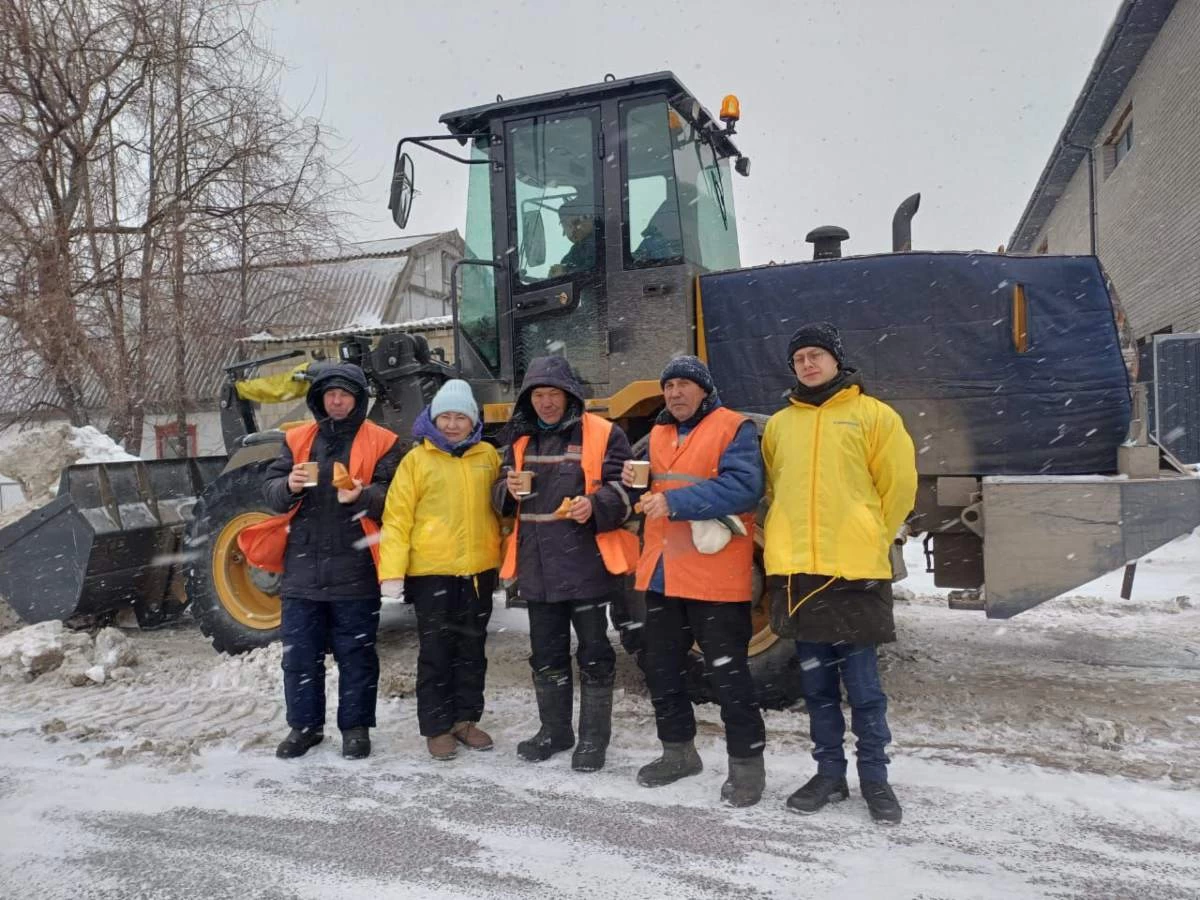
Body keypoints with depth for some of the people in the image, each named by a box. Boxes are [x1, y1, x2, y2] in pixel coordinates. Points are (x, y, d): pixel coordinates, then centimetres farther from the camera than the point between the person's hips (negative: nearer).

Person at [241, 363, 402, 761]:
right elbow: (269, 489, 8)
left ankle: (356, 726, 22)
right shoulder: (297, 439, 11)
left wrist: (363, 496, -25)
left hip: (354, 571, -3)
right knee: (300, 653, 11)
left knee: (356, 654, 7)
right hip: (302, 568, 3)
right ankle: (304, 725, 27)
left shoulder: (380, 443, 0)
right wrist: (289, 486, -14)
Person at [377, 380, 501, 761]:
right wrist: (392, 570, -13)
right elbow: (397, 517, -6)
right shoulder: (417, 459, -3)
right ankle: (437, 727, 17)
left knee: (472, 648, 14)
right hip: (431, 570, -3)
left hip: (479, 569, 3)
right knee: (436, 651, 5)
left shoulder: (488, 456, 6)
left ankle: (466, 719, 28)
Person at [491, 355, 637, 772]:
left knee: (593, 654, 5)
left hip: (585, 564, -5)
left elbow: (624, 490, -9)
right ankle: (554, 730, 32)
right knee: (546, 655, 16)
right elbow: (502, 500, 20)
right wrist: (509, 491, -3)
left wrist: (595, 506, -28)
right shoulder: (521, 441, 14)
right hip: (537, 567, 6)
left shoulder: (602, 434, -5)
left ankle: (594, 737, 19)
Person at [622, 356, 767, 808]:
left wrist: (676, 501, -25)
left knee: (728, 672, 1)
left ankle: (746, 762, 16)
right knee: (661, 666, 15)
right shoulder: (657, 434, 15)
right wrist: (636, 481, -2)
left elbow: (744, 486, -22)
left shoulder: (734, 428, -7)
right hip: (661, 572, 8)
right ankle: (678, 750, 32)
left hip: (714, 573, -7)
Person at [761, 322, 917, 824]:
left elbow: (899, 485, 2)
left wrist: (870, 540, 4)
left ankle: (874, 777, 19)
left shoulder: (872, 415, 2)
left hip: (854, 572, -3)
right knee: (816, 683, 12)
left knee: (862, 683, 3)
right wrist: (784, 541, 10)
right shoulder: (779, 424, 12)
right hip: (796, 570, 4)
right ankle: (829, 773, 25)